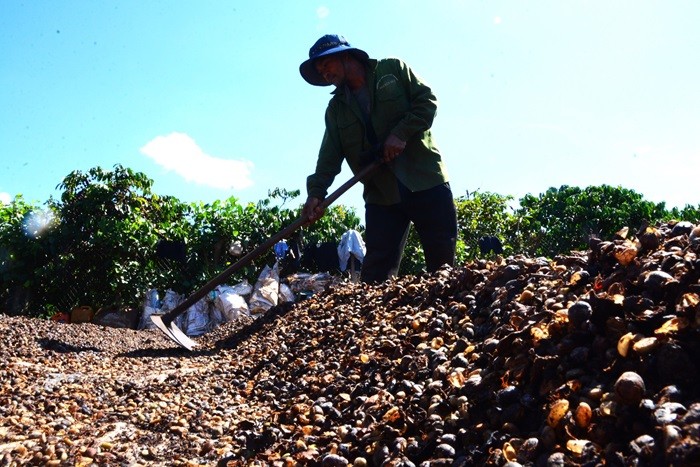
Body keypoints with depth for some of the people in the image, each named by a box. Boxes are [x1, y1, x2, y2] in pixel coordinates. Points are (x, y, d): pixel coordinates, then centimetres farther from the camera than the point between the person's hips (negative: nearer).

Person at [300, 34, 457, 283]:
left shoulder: (393, 69, 7)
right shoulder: (336, 108, 15)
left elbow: (428, 100, -1)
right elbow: (329, 156, 6)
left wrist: (401, 133, -15)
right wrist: (316, 192, -11)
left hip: (425, 179, -3)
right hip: (381, 195, 3)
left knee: (443, 261, -1)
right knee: (376, 271, -3)